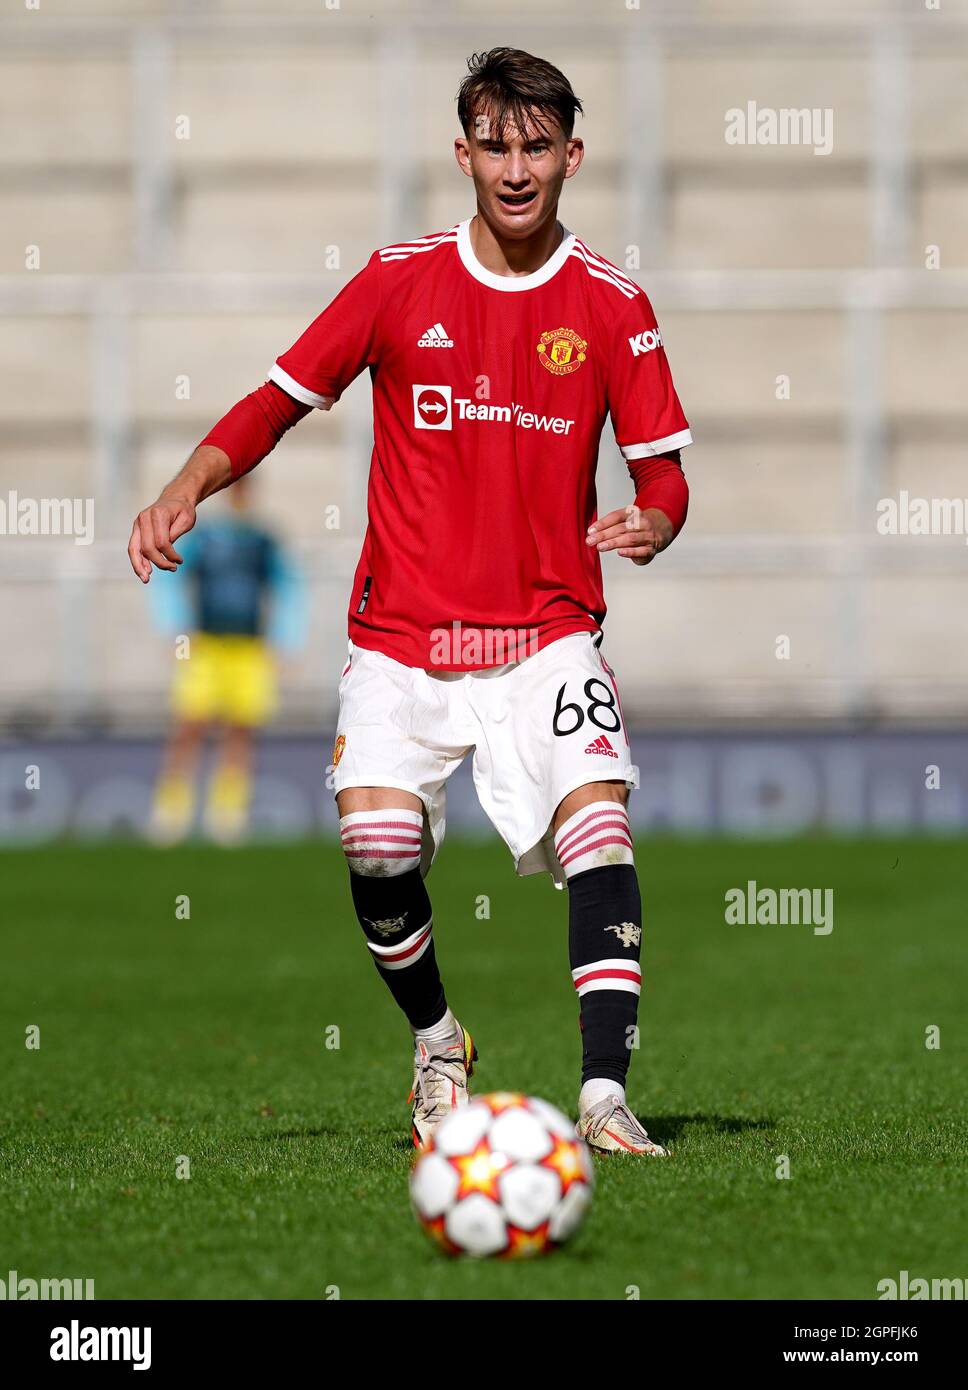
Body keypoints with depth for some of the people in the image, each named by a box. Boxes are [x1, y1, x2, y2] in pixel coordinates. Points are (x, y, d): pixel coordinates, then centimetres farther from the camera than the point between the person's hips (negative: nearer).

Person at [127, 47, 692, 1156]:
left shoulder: (611, 306, 1)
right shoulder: (401, 281, 1)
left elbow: (662, 471, 4)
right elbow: (278, 401, 5)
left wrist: (651, 523, -19)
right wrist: (186, 490, -11)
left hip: (548, 634, 0)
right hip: (404, 636, 0)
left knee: (599, 817, -23)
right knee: (377, 836, -20)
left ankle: (604, 1093, -23)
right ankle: (436, 1042, 9)